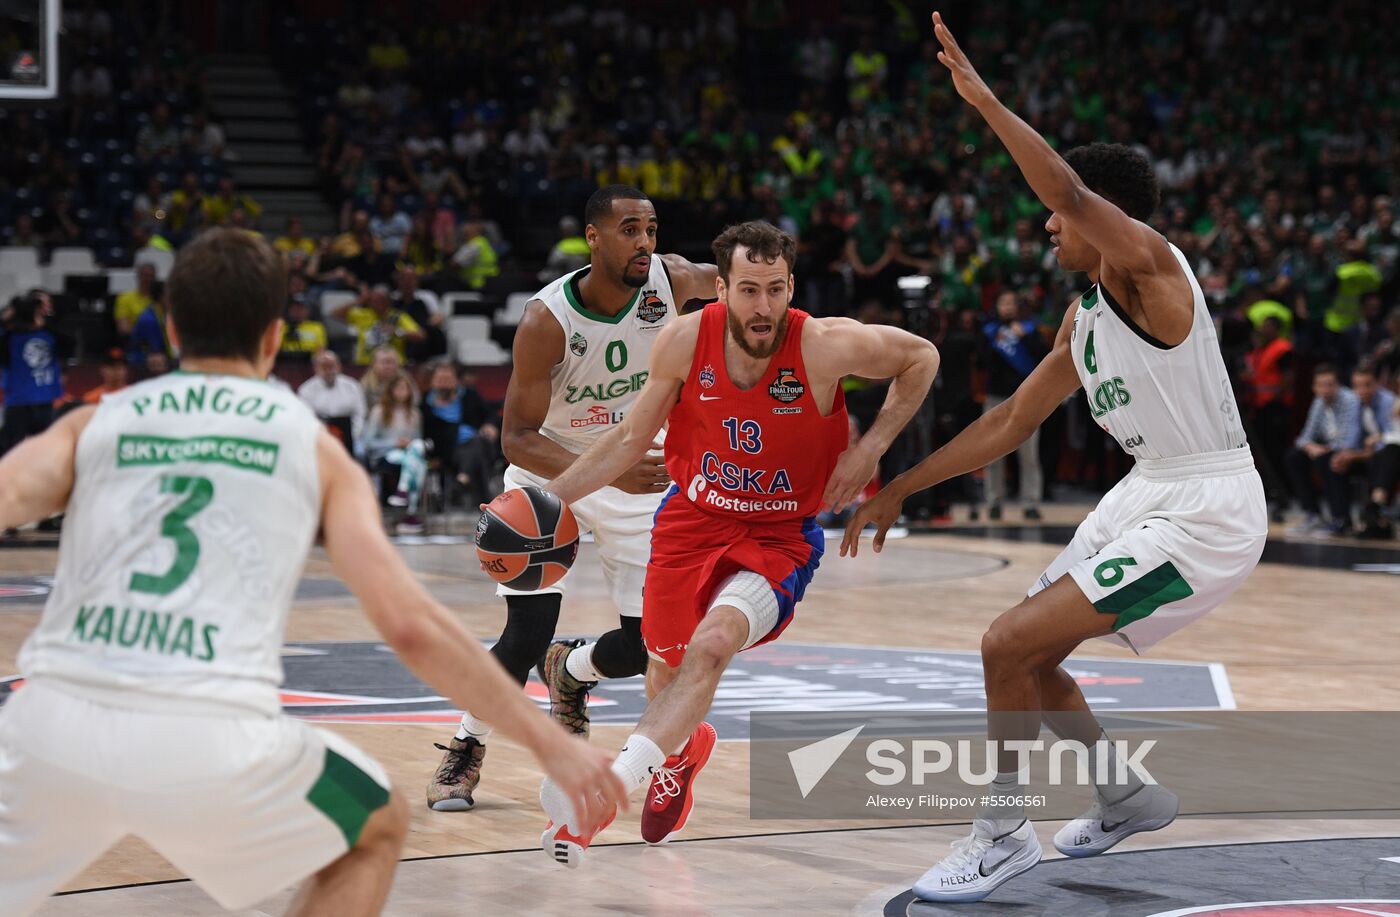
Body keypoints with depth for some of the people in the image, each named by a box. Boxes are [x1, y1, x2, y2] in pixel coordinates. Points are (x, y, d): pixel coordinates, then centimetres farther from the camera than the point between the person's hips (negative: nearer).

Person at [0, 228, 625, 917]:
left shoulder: (94, 423, 19)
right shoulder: (312, 447, 16)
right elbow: (408, 623, 6)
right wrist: (548, 741, 10)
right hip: (211, 743, -1)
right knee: (378, 830, 27)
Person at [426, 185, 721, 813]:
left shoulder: (670, 280, -16)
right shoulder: (547, 320, -27)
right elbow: (516, 438, -24)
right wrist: (608, 474, -38)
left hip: (637, 474, 4)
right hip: (550, 475, -3)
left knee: (651, 644, -1)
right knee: (527, 636, -14)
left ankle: (569, 672, 34)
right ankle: (467, 750, 12)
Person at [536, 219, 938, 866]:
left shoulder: (825, 346, -22)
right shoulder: (685, 340, -15)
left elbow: (921, 357, -3)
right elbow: (632, 437, 0)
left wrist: (871, 447, -11)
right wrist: (550, 498, -5)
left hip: (781, 536, -3)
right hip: (693, 516, 4)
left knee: (712, 644, -29)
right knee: (665, 667, 14)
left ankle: (613, 781, -38)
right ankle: (681, 748, 51)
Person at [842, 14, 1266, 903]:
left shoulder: (1151, 267, -14)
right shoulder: (1086, 317, 12)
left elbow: (1072, 191, -34)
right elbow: (1011, 422, 20)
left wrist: (983, 100, -30)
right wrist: (900, 488, 20)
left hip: (1208, 513, -10)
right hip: (1150, 495, 10)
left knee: (1011, 645, -14)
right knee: (1029, 655, 17)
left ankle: (1006, 833, 1)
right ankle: (1126, 797, 36)